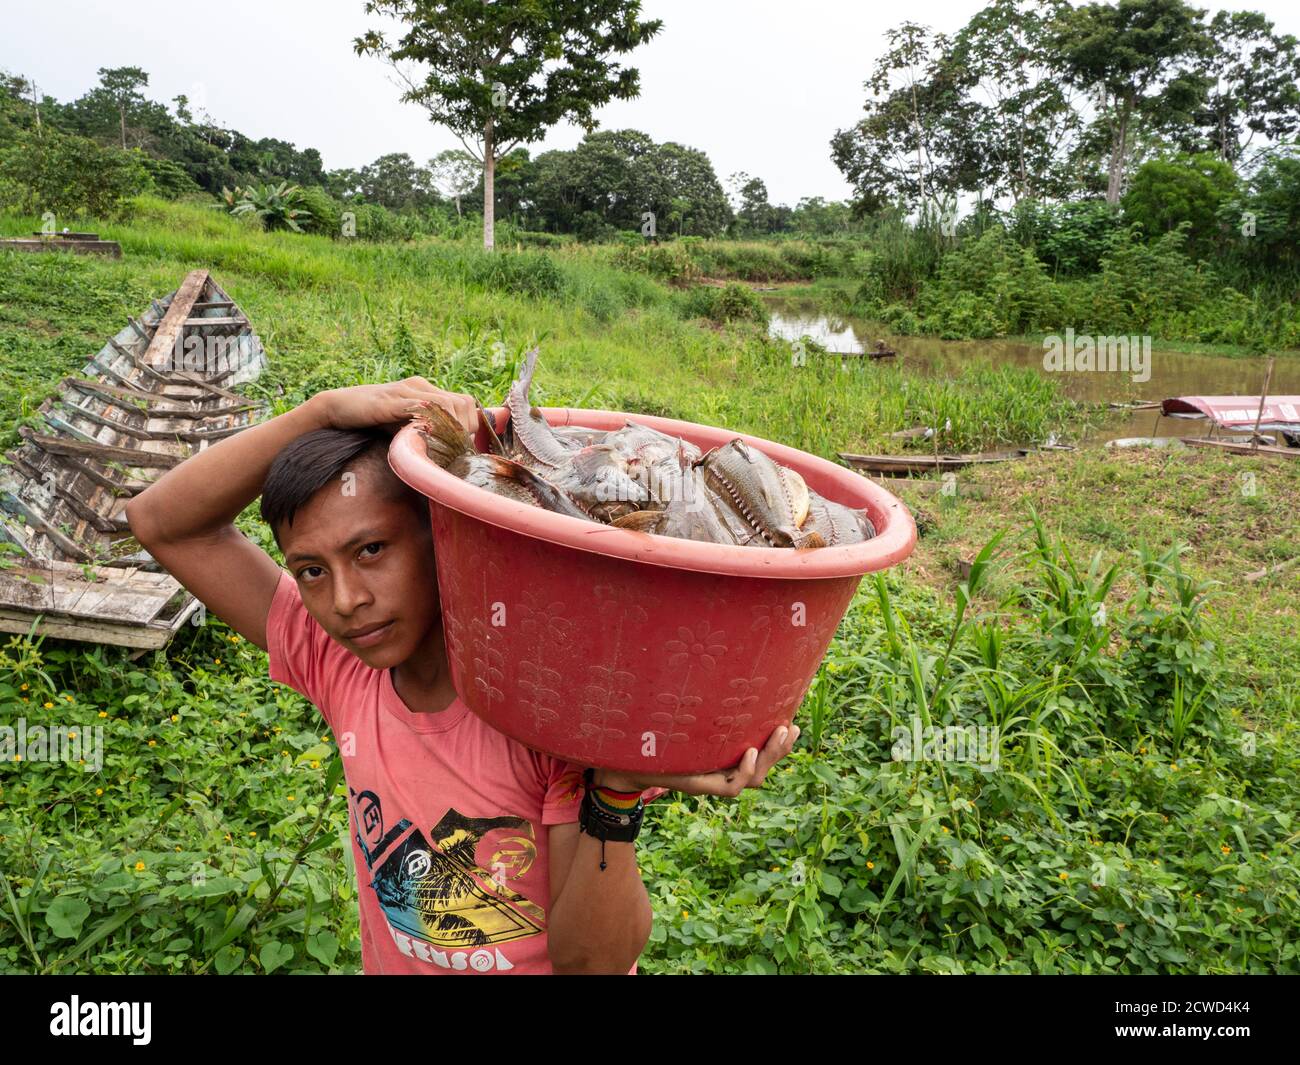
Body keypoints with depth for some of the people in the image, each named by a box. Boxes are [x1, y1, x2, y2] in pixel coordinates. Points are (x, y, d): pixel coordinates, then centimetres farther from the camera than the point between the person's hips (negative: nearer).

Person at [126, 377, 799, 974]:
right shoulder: (337, 664, -15)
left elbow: (590, 959, -26)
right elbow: (163, 521, -16)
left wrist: (617, 791, -44)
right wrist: (325, 410, -29)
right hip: (389, 962, 4)